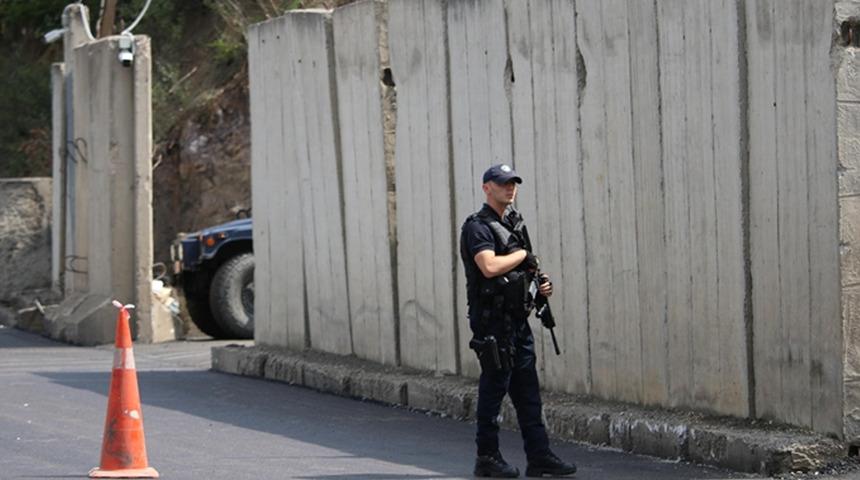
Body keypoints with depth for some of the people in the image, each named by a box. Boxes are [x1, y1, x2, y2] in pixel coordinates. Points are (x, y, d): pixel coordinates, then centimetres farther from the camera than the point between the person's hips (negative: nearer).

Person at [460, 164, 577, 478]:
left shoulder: (514, 223, 16)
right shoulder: (478, 227, -12)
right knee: (494, 388, -3)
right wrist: (523, 254, -13)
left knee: (528, 392, 7)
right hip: (492, 320, -9)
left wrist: (541, 283, 6)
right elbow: (490, 267, -28)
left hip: (517, 319, 9)